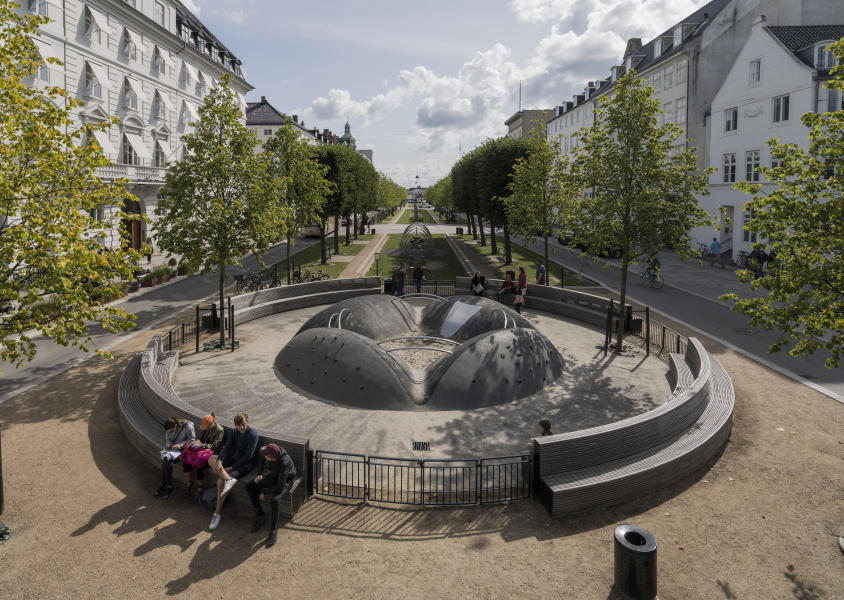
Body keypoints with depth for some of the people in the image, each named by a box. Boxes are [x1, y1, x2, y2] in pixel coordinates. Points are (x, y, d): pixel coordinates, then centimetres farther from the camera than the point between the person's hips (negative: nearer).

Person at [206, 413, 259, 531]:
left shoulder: (253, 435, -15)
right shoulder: (235, 432, 6)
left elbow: (248, 456, -18)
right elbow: (227, 447, -1)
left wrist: (232, 467, -19)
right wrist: (219, 461, -20)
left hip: (244, 465, -7)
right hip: (232, 459, 7)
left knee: (220, 481, -23)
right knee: (211, 459, -16)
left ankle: (217, 513, -11)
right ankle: (229, 480, -33)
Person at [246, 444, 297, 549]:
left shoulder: (284, 463, -40)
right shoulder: (267, 453, -22)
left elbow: (280, 487, -32)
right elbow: (262, 462, 5)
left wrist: (264, 492, -20)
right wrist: (259, 475, -8)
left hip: (285, 481, -7)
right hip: (273, 476, 7)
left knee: (274, 500, -32)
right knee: (249, 487, -5)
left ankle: (272, 532, -16)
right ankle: (260, 514, 10)